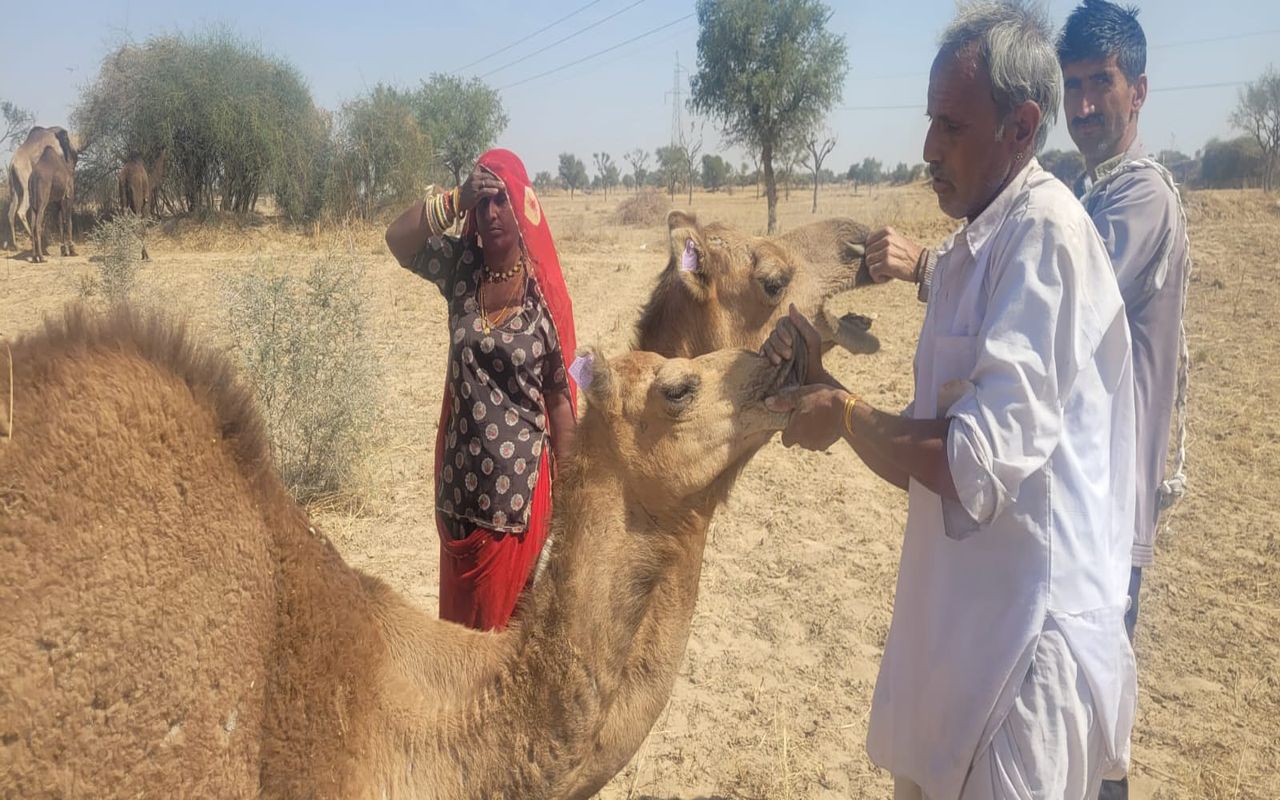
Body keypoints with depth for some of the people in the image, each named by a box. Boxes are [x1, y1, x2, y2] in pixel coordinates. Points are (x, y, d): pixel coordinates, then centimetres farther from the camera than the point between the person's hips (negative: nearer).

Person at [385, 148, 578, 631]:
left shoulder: (543, 292, -9)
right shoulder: (461, 269, 1)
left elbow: (561, 396, -5)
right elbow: (397, 238, -7)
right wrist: (457, 199, -16)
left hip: (517, 486, -3)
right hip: (458, 482, 4)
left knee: (501, 618, 9)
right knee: (457, 612, 17)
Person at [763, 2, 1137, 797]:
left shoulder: (1046, 233, -17)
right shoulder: (970, 250, 12)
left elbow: (983, 460, -25)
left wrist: (847, 415, -11)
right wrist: (825, 379, 1)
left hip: (1030, 638, -9)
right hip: (961, 628, 9)